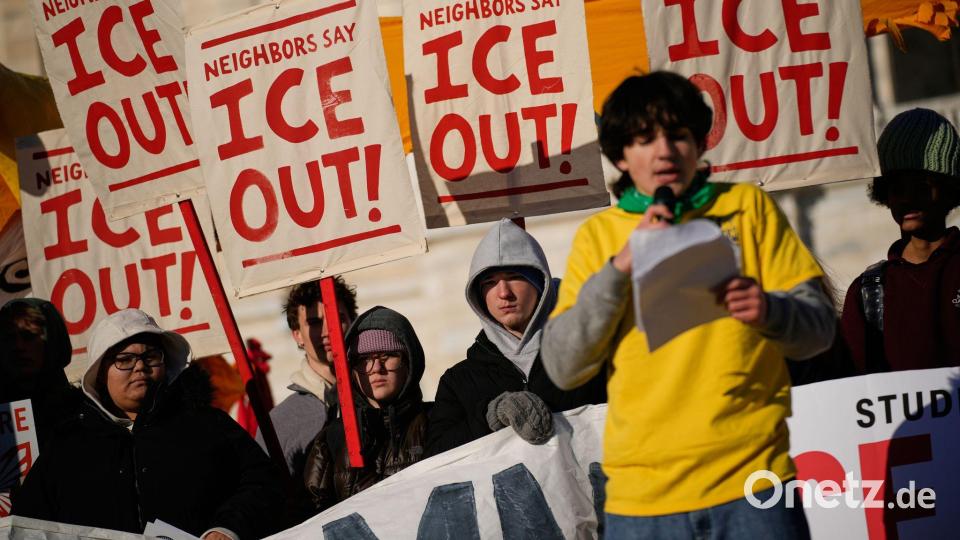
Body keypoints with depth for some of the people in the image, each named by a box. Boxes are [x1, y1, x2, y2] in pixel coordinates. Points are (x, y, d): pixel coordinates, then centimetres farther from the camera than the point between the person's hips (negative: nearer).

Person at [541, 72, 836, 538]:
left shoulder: (747, 207, 9)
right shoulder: (598, 234, 10)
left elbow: (819, 326, 5)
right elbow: (562, 367, 0)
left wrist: (768, 311, -16)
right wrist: (621, 266, -9)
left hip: (752, 476, 0)